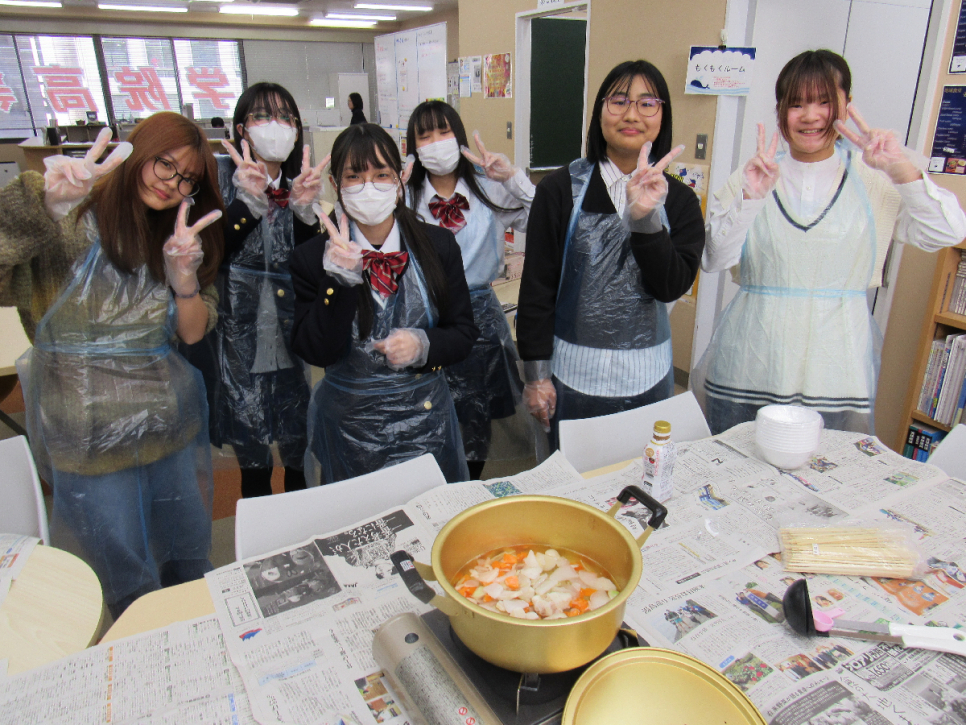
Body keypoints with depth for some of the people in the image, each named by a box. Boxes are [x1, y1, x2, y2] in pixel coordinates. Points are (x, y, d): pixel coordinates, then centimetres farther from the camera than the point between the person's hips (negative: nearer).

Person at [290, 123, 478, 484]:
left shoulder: (439, 244, -2)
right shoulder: (312, 258, -6)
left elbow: (465, 333, 1)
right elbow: (315, 352, -13)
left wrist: (423, 345, -19)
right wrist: (340, 280, -25)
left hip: (427, 420, 2)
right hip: (350, 426, -1)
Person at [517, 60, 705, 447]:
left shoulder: (678, 198, 3)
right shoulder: (562, 189, -5)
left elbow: (673, 286, -9)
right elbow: (537, 285, -4)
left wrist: (645, 217, -23)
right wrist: (536, 374, -5)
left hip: (649, 377, 3)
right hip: (573, 374, -2)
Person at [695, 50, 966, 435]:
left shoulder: (874, 180, 6)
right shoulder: (749, 178, 5)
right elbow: (713, 259, -5)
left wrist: (901, 170, -15)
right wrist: (750, 198, -19)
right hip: (749, 366, 0)